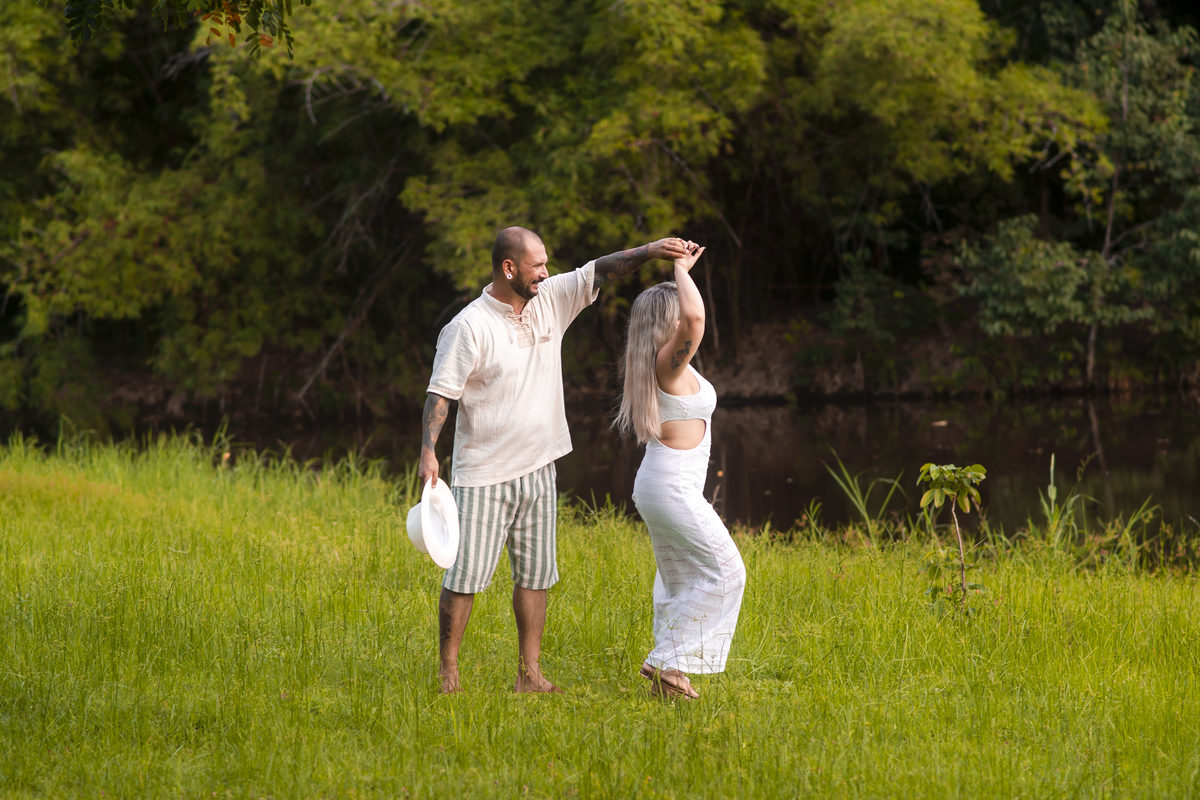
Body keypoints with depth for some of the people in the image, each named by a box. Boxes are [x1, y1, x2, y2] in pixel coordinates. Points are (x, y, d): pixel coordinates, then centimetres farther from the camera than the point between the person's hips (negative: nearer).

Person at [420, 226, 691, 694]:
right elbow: (441, 394, -15)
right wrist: (427, 451, -25)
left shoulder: (550, 300, 4)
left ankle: (529, 674, 16)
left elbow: (599, 272, 4)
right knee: (466, 575, -5)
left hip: (537, 470, 7)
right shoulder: (468, 328, -14)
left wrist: (648, 251, -11)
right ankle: (447, 673, 4)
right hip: (483, 476, -6)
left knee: (536, 575, 9)